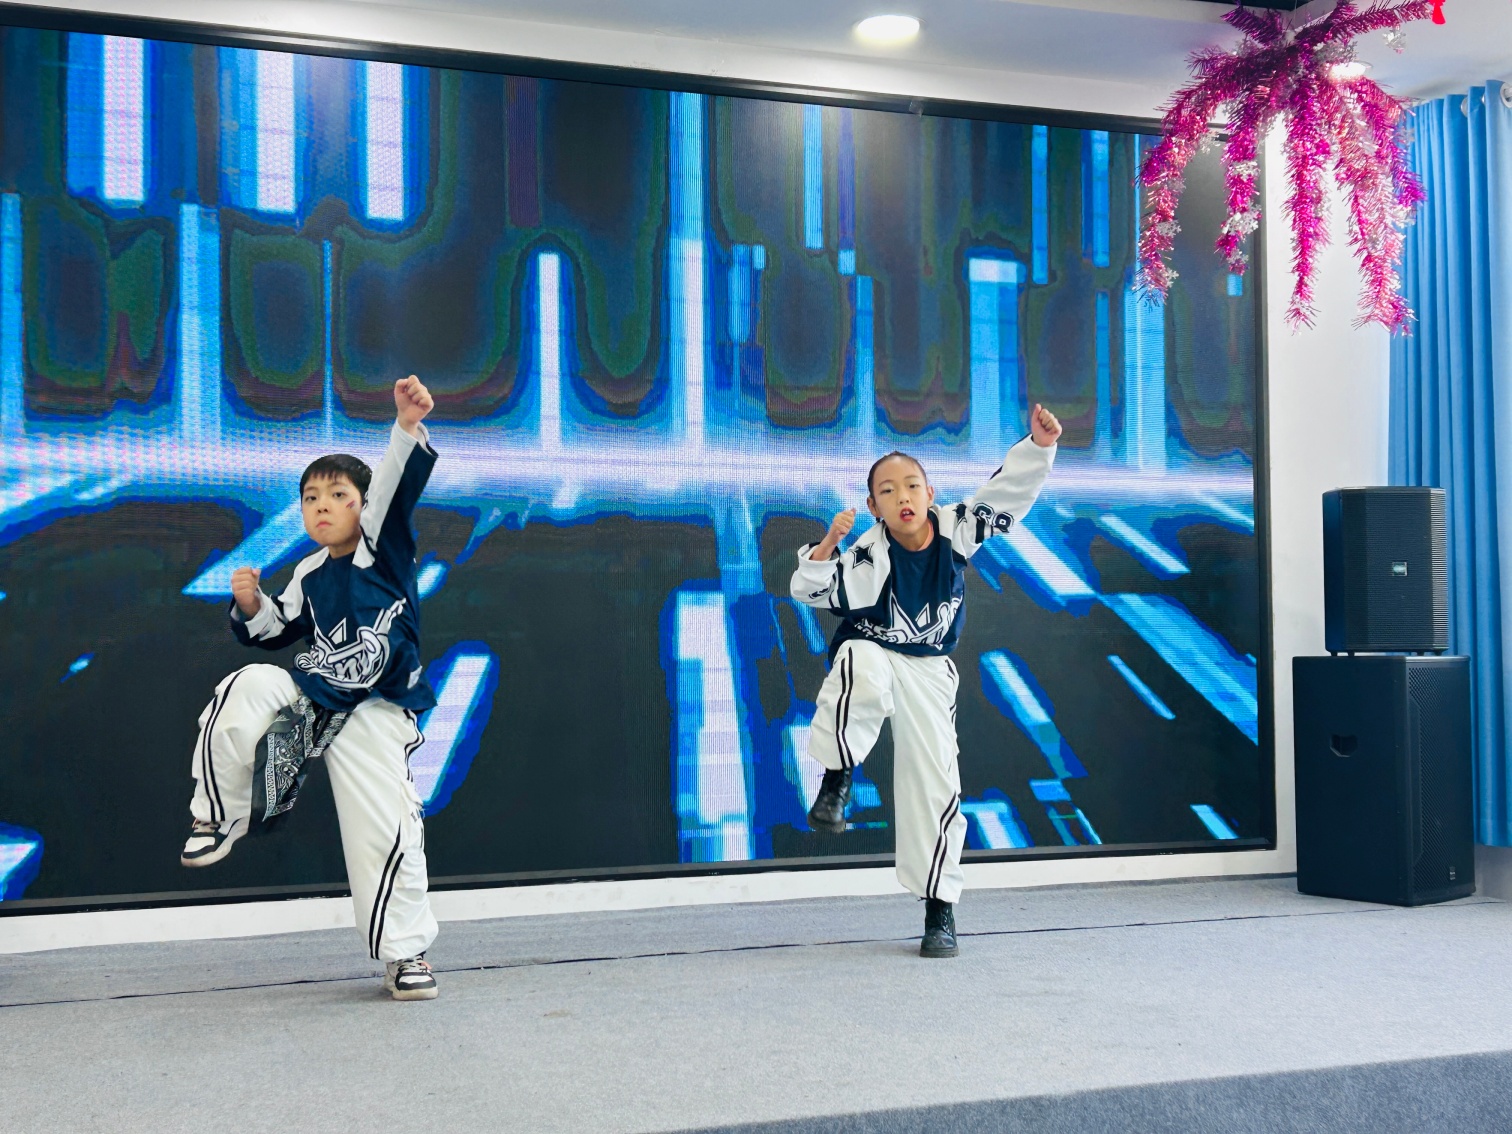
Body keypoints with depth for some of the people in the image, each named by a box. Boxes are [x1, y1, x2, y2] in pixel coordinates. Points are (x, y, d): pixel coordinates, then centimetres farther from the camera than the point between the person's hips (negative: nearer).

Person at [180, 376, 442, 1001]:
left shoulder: (384, 543, -3)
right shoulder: (308, 576, 9)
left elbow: (398, 482, -19)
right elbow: (281, 630, 21)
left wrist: (409, 425, -36)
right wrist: (252, 606, 0)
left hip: (374, 714, -4)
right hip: (310, 690, 4)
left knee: (386, 830, -8)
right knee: (243, 692, -23)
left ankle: (405, 950, 10)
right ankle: (221, 815, -3)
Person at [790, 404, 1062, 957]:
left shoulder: (954, 529, -11)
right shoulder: (869, 555, -20)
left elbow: (1007, 492, -12)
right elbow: (810, 590, -25)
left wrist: (1039, 444, -26)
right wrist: (827, 546, -41)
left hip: (928, 669, 3)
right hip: (869, 655, -3)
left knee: (935, 782, -1)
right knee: (864, 678, -42)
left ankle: (940, 908, 13)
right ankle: (837, 781, -17)